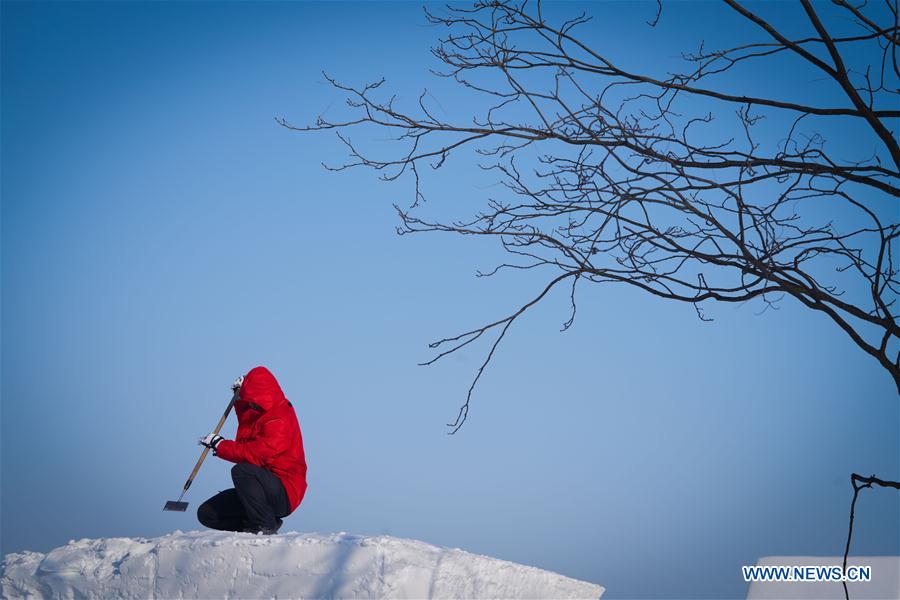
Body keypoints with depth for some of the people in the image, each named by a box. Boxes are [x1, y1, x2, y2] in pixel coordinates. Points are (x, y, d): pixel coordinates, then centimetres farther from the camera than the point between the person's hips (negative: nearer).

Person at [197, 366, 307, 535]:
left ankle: (265, 526, -21)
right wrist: (240, 397, 22)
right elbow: (247, 424, 38)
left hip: (284, 493, -9)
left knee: (241, 471, -36)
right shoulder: (258, 414, 13)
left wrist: (220, 445, -19)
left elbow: (256, 454, -29)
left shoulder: (280, 420, -19)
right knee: (206, 513, 2)